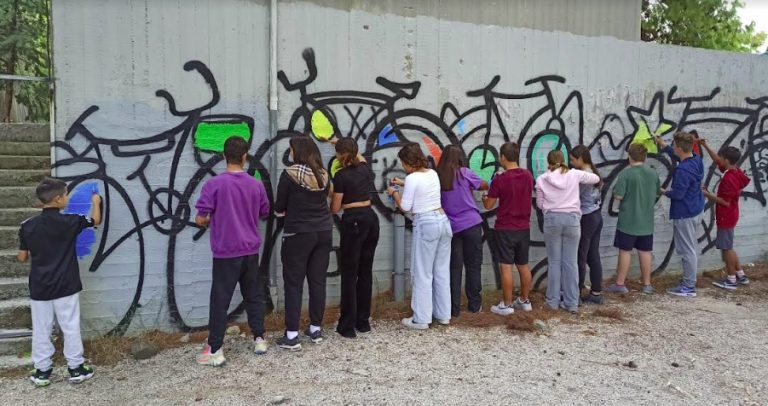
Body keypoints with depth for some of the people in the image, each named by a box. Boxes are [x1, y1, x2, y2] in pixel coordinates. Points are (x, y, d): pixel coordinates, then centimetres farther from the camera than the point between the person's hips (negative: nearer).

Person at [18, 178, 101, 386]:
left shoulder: (27, 226, -4)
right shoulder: (70, 221, -11)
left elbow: (22, 257, 4)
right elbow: (95, 221, 8)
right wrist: (96, 202, 25)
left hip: (39, 288, 3)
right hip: (66, 286, -2)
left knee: (41, 329, 12)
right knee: (70, 328, 8)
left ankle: (42, 371, 20)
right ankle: (76, 368, 16)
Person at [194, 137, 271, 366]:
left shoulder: (214, 184, -11)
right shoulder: (256, 185, 1)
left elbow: (200, 219, -9)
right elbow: (264, 214, 14)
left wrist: (210, 222, 12)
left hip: (226, 252, -4)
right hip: (251, 250, 4)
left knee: (220, 300, 3)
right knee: (253, 296, 16)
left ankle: (215, 351, 7)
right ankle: (259, 339, 23)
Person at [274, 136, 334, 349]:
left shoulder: (289, 174, -11)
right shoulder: (323, 174, 4)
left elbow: (279, 207, -5)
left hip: (298, 234, -5)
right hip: (324, 232, 5)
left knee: (293, 283, 2)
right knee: (318, 280, 11)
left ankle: (291, 335, 3)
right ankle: (316, 329, 20)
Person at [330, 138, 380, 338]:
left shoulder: (341, 176, -11)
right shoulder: (364, 168, 8)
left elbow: (335, 209, -7)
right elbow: (359, 156, 33)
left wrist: (330, 197, 14)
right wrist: (337, 142, 42)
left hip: (353, 223, -6)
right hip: (371, 219, 7)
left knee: (349, 274, 1)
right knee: (365, 271, 12)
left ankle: (348, 326, 4)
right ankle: (363, 321, 20)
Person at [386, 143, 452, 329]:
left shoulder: (412, 178, -12)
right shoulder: (433, 174, 10)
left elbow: (405, 207, -6)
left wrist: (394, 193, 10)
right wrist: (403, 184, 33)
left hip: (426, 225, -7)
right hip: (443, 221, 8)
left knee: (422, 273, 2)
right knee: (442, 271, 14)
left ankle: (421, 319, 8)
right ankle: (443, 314, 23)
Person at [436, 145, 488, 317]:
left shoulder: (438, 178, 0)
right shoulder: (464, 173, -5)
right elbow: (485, 185, 9)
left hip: (452, 227, 2)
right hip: (471, 225, -2)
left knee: (455, 267, 7)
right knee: (473, 266, 10)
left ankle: (454, 308, 9)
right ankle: (474, 305, 18)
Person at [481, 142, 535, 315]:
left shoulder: (500, 179, -15)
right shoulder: (528, 175, 2)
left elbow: (488, 205, -5)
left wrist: (484, 196, 16)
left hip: (505, 229, -6)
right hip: (524, 228, 6)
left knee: (506, 267, 0)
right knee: (523, 265, 14)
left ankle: (507, 305, 6)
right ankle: (524, 301, 25)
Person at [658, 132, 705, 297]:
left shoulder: (683, 171, -27)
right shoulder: (696, 160, 1)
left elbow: (677, 194, -24)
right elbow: (677, 157, 21)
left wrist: (664, 192, -4)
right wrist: (663, 144, 24)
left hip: (684, 213, -10)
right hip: (695, 209, 10)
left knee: (687, 250, -1)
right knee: (692, 247, 19)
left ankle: (689, 287, 7)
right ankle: (690, 280, 32)